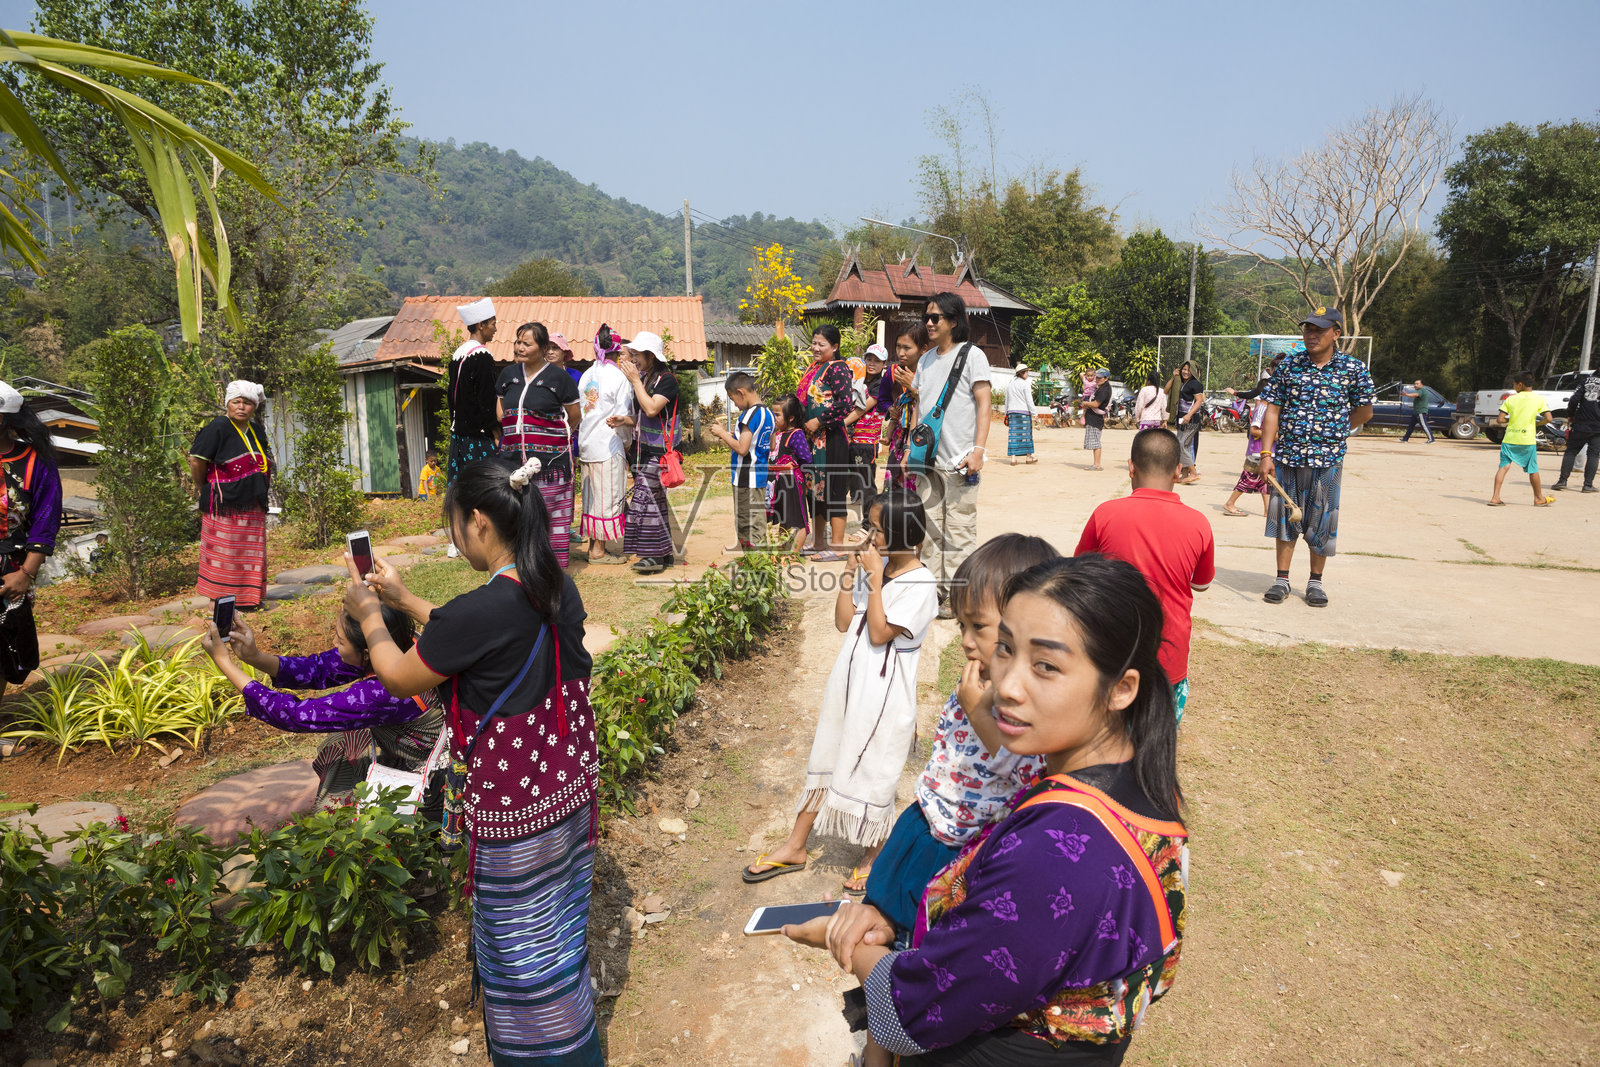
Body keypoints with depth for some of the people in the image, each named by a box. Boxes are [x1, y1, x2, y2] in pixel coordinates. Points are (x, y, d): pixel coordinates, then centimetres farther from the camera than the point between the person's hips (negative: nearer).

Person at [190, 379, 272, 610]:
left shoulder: (257, 430, 11)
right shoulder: (217, 428, -11)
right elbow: (196, 461, -11)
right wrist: (205, 489, 0)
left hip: (252, 506, 7)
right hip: (225, 505, -7)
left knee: (250, 553, 11)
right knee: (224, 554, -1)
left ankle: (247, 597, 19)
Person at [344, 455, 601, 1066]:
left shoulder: (481, 610, -28)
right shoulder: (560, 589, -5)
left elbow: (400, 678, -10)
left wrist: (368, 615, 8)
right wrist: (404, 599, 17)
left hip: (514, 805, -8)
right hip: (572, 784, 8)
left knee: (521, 950, 14)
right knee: (561, 922, 26)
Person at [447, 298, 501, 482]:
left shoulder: (458, 354, 12)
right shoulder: (481, 356, -14)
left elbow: (450, 394, 17)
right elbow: (487, 401, -16)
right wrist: (496, 434, -11)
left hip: (459, 434, 9)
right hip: (479, 436, -9)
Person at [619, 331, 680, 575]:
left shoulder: (667, 379, -11)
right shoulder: (643, 378, 14)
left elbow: (651, 409, -24)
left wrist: (635, 380, -16)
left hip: (658, 450, -9)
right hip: (643, 448, 9)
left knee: (645, 498, -11)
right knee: (655, 500, 10)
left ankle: (655, 556, -5)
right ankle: (665, 552, 17)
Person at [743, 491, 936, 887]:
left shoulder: (919, 585, -18)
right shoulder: (874, 565, 1)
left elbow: (879, 634, -22)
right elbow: (843, 622, 2)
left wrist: (875, 578, -22)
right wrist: (851, 572, -7)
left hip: (883, 694, -7)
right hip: (848, 680, 7)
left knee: (872, 773, 9)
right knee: (825, 760, 16)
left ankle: (874, 854, 33)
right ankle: (794, 848, 30)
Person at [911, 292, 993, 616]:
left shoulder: (971, 354, -2)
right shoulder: (926, 360, 16)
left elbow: (984, 404, -8)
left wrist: (978, 449, -16)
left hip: (958, 461, -6)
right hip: (928, 459, 6)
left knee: (959, 531, -3)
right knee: (931, 528, 10)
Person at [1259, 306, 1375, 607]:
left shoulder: (1353, 369, 0)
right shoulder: (1289, 365, 3)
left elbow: (1364, 412, 11)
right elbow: (1273, 411, 2)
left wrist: (1332, 434, 12)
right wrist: (1266, 453, -4)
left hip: (1327, 460, -1)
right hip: (1287, 457, 1)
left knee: (1321, 521, 5)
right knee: (1284, 517, 6)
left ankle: (1315, 582, 19)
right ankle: (1282, 580, 17)